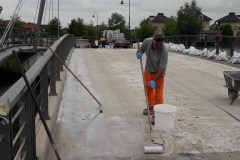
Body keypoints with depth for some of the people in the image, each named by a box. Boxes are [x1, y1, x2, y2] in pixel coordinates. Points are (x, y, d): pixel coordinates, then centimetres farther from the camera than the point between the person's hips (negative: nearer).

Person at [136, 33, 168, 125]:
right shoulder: (147, 42, -22)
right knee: (148, 90, 19)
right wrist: (139, 53, -30)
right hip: (148, 70, 6)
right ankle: (150, 108, 39)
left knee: (158, 93, -10)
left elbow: (162, 69, -34)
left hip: (158, 73, -6)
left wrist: (154, 81, -43)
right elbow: (140, 50, -5)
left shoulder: (164, 52, -34)